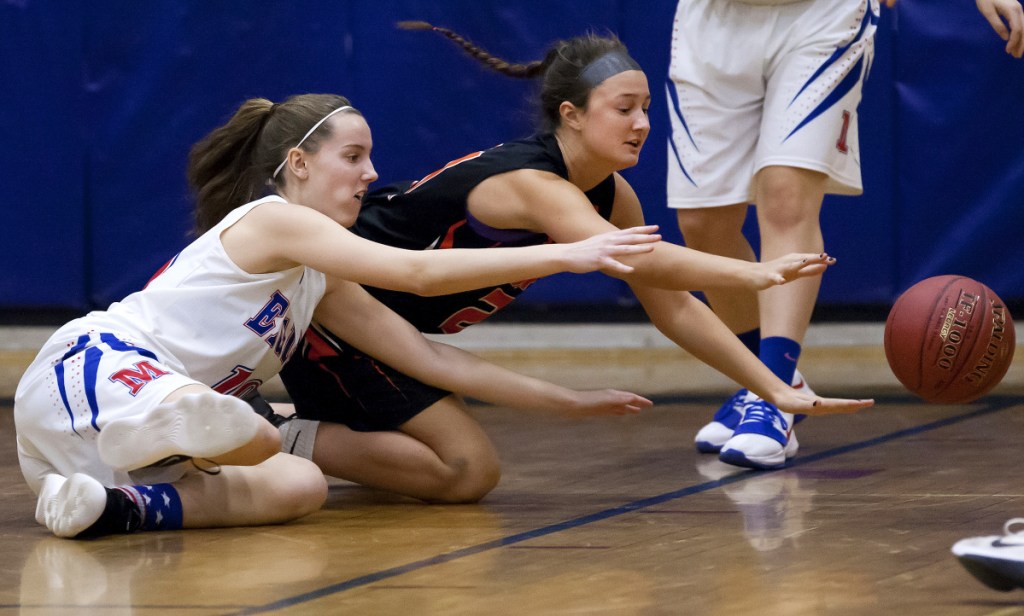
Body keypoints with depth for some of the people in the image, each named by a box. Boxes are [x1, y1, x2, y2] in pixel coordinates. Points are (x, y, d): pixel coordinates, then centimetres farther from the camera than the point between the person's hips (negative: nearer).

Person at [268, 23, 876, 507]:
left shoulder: (613, 196, -3)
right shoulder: (530, 182, -31)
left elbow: (674, 307, 1)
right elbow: (635, 260, -47)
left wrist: (776, 389, -5)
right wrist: (755, 273, -58)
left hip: (387, 324, 10)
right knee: (468, 472, -15)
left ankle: (277, 424, 25)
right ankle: (286, 442, -5)